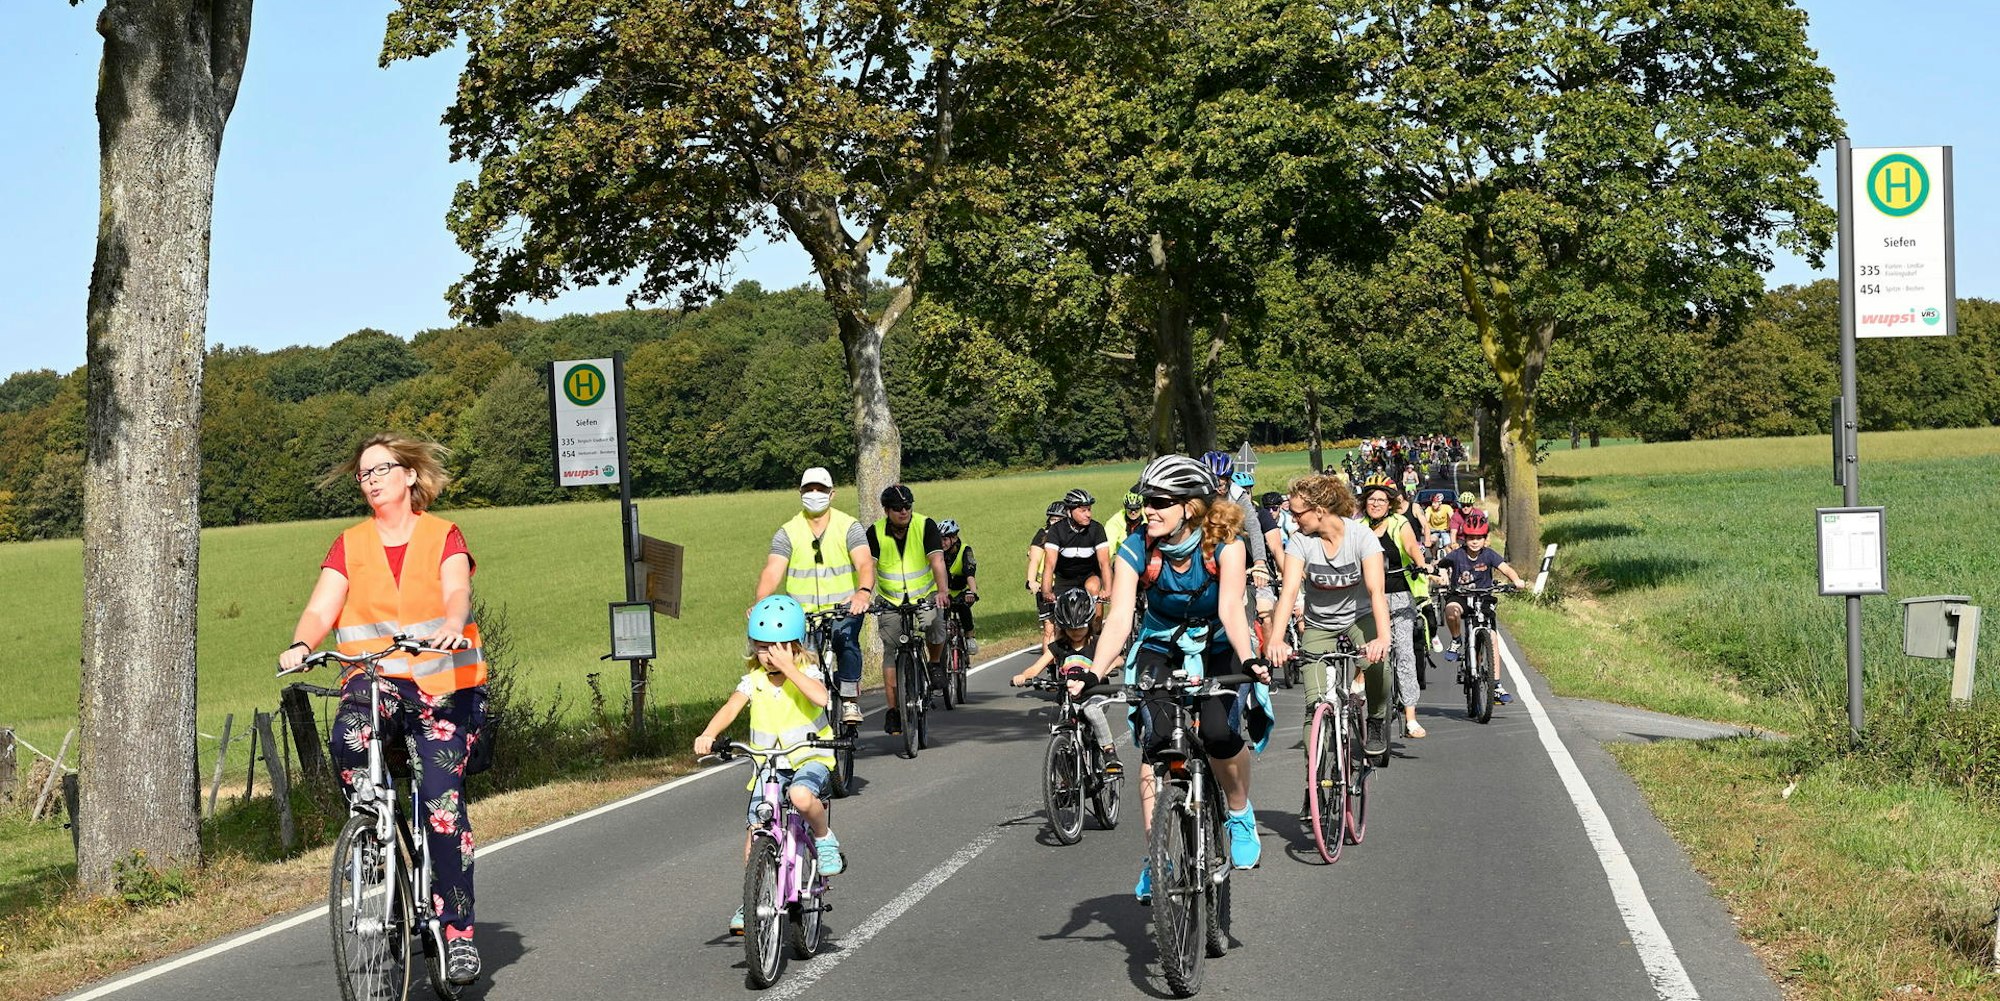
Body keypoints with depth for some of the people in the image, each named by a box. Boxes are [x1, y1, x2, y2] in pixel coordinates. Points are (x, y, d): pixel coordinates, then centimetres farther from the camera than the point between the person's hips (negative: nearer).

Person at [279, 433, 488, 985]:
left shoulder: (444, 536, 6)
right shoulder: (349, 545, 12)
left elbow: (456, 592, -12)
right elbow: (320, 609, -1)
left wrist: (452, 625, -36)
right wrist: (301, 645, -23)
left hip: (442, 685, -2)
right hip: (373, 678, 2)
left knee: (441, 800, -17)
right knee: (348, 736, -33)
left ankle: (459, 929, -7)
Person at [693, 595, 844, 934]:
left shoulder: (807, 672, -8)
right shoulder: (754, 679, 0)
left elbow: (820, 697, -30)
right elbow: (732, 706, -15)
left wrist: (787, 667, -28)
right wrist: (708, 734, -33)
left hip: (811, 758, -4)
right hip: (767, 763, 4)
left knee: (801, 795, -36)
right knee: (755, 829, -6)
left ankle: (825, 839, -6)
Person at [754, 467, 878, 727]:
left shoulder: (849, 526, -2)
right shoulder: (787, 532, 2)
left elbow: (864, 563, -17)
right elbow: (772, 571, -10)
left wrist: (864, 591, -39)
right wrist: (761, 600, -31)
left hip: (844, 608, -2)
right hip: (804, 613, 2)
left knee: (846, 640, -29)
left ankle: (850, 701, -16)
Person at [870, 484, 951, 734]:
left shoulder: (925, 526, -13)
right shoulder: (875, 533, -10)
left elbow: (937, 560, -23)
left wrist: (942, 591, -39)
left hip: (925, 595, -1)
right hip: (891, 600, 1)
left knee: (933, 623, -29)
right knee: (891, 652, -4)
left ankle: (935, 662, 3)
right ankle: (893, 710, 3)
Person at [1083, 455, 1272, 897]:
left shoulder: (1226, 544, -21)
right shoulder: (1136, 550, -18)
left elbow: (1231, 608, -31)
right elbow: (1119, 617, -26)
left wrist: (1249, 660, -49)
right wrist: (1095, 674, -41)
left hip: (1217, 650, -1)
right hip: (1160, 651, 1)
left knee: (1218, 735, -26)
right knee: (1155, 744, -19)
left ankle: (1241, 815, 4)